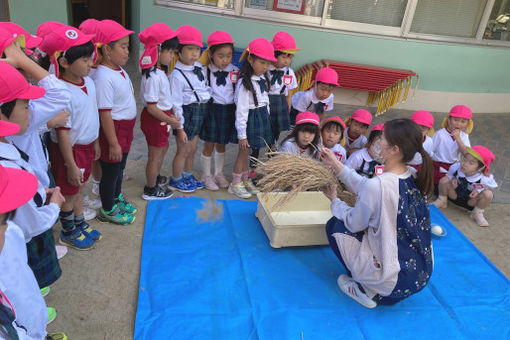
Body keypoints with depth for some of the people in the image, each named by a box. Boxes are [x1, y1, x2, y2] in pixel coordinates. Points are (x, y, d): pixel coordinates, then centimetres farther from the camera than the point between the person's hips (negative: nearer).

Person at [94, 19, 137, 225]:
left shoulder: (119, 70, 5)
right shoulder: (104, 77, -24)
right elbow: (105, 113, -24)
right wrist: (113, 143, -21)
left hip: (125, 128, 9)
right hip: (113, 130, -9)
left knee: (119, 168, 25)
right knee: (110, 172, 9)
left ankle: (117, 198, 46)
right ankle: (107, 211, 28)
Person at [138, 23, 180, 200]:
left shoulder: (159, 71, 4)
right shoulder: (153, 77, -26)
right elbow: (151, 107, -26)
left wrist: (169, 114, 13)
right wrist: (170, 120, -20)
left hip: (161, 117, 10)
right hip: (154, 119, -10)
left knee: (162, 149, 27)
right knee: (155, 154, 5)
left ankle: (155, 177, 49)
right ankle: (151, 190, 23)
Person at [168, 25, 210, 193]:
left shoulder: (199, 67, 4)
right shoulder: (176, 75, -19)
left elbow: (206, 89, 17)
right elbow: (176, 103, -19)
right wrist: (179, 127, -18)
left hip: (200, 113, 7)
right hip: (186, 114, -7)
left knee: (192, 150, 19)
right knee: (183, 151, 6)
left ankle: (188, 176, 38)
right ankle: (176, 180, 25)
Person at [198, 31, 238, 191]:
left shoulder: (235, 71, -2)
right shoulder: (205, 71, -9)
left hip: (229, 111, 3)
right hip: (212, 110, -2)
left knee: (221, 145, 17)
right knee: (208, 145, 7)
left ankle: (219, 173, 35)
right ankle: (206, 176, 25)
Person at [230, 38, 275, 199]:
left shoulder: (262, 79, 5)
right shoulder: (244, 83, -19)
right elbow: (241, 111, -20)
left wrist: (267, 119, 16)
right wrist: (242, 134, -19)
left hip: (263, 118, 7)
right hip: (250, 119, -7)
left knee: (247, 151, 18)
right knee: (244, 152, 5)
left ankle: (245, 180, 32)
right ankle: (235, 183, 21)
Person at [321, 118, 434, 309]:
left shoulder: (377, 185, -27)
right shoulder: (414, 177, -3)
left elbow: (354, 223, -10)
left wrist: (334, 201, 9)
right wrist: (336, 165, 13)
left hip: (394, 282, -7)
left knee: (335, 225, 7)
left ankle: (367, 291, 9)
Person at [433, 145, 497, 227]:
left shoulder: (485, 179, -28)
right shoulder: (455, 167, -23)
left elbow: (492, 187, -7)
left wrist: (478, 190, -24)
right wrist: (453, 180, -24)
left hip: (471, 200, -1)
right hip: (455, 195, 1)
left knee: (488, 194, -30)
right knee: (444, 180, -24)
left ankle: (477, 214, 0)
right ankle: (442, 201, 6)